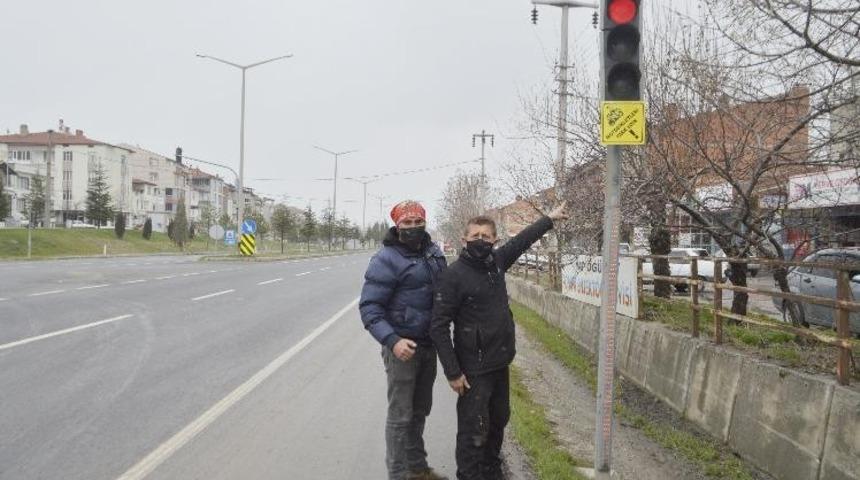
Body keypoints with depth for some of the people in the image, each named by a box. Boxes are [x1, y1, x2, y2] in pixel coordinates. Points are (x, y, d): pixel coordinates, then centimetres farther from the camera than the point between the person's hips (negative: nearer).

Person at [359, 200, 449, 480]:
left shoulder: (434, 253, 5)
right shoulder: (387, 259, -15)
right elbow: (369, 307, -17)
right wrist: (392, 341, -29)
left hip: (429, 345, 7)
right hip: (402, 346, -7)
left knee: (420, 411, 19)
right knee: (400, 415, 1)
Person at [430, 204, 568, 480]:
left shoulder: (496, 261, 2)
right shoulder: (453, 276, -17)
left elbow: (522, 240, 20)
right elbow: (439, 327, -18)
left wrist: (550, 218, 29)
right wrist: (453, 373, -19)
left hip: (501, 363, 8)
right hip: (474, 369, -7)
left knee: (499, 421, 21)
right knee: (473, 431, -2)